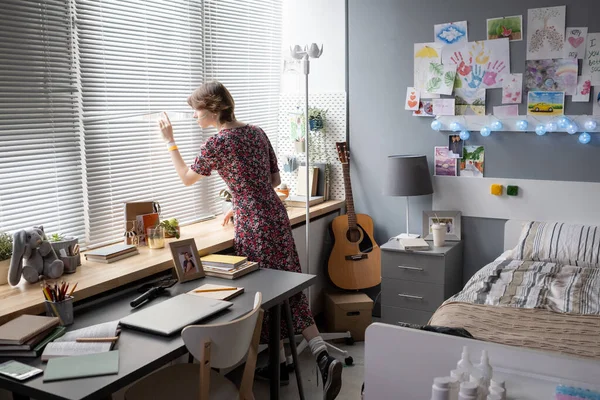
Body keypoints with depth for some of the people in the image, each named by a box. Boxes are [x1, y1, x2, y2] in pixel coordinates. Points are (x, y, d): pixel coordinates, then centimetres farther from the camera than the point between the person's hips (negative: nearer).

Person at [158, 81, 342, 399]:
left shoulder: (216, 143, -10)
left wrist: (169, 140, 11)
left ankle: (281, 363, 20)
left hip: (254, 224, -7)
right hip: (276, 215, 7)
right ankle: (323, 356, 0)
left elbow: (187, 178, 6)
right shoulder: (256, 132, 11)